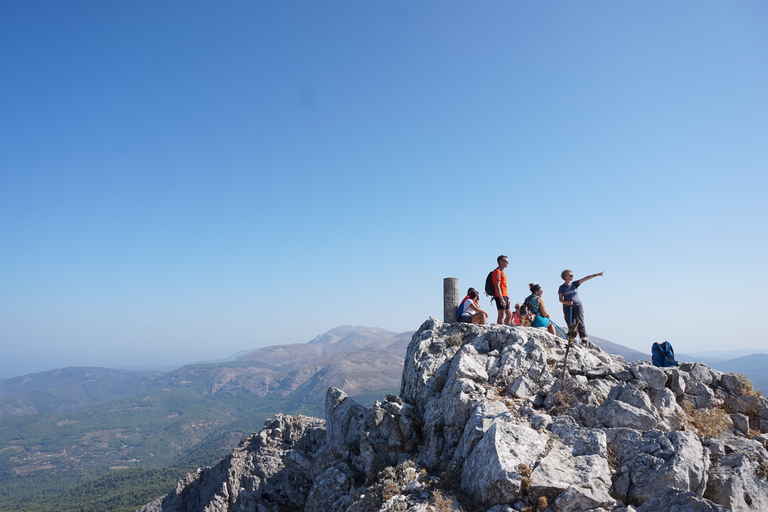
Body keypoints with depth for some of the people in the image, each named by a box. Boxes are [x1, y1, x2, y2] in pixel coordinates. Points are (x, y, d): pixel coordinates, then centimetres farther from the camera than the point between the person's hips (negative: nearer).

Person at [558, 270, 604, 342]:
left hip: (577, 306, 0)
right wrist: (566, 302, -20)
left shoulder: (575, 284, 6)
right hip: (567, 307, 0)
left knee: (580, 322, -10)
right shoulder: (561, 287, 2)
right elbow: (560, 299, 0)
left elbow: (585, 278, -2)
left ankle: (584, 337, -16)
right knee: (570, 325, 0)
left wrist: (596, 275, -8)